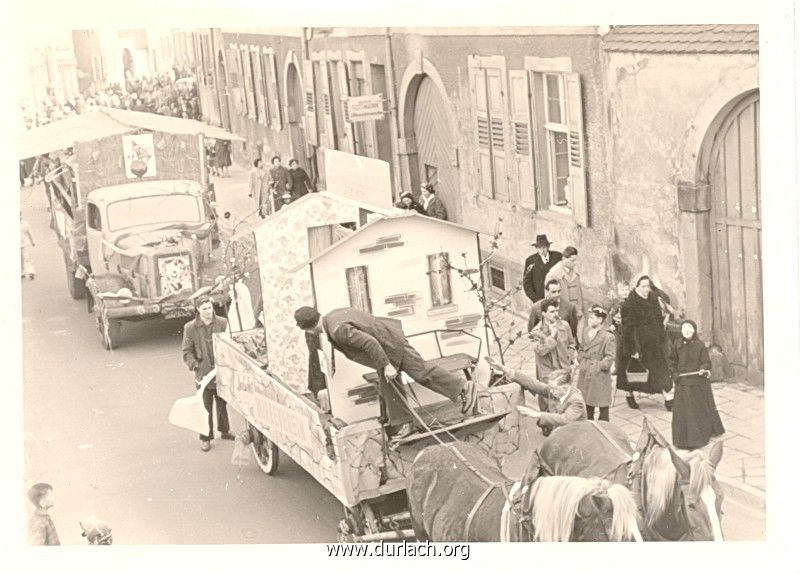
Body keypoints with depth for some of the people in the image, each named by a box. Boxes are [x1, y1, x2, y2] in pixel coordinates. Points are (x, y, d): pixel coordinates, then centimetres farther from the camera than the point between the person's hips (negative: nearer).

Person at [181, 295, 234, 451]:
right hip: (203, 374, -2)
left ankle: (224, 430, 36)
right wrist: (195, 365, -18)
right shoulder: (190, 328, -6)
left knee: (222, 403, 18)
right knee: (205, 407, 4)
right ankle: (205, 438, 15)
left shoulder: (222, 323, -4)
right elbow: (187, 351, -2)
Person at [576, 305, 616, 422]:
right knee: (587, 404, 15)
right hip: (585, 373, 7)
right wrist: (580, 361, 6)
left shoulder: (608, 336, -13)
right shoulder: (585, 333, 7)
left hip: (599, 375, -7)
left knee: (603, 405, -1)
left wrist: (599, 366, -15)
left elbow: (610, 356, -13)